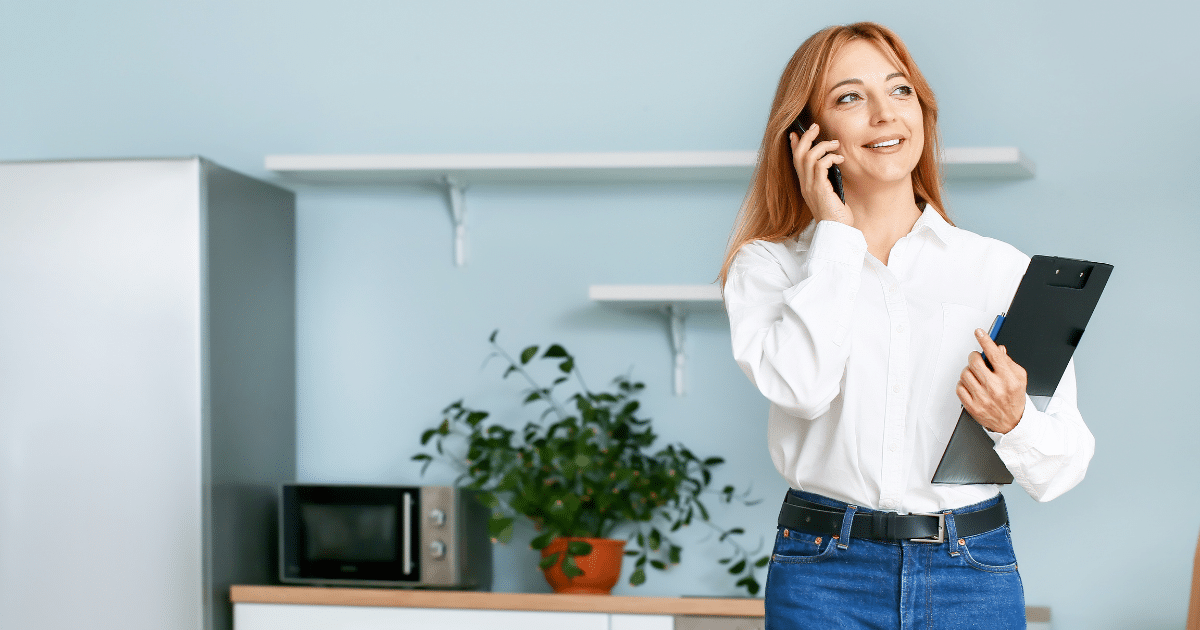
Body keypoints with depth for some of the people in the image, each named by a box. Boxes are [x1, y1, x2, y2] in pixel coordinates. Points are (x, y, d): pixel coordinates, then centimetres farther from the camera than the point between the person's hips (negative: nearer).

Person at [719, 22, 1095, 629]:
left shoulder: (1004, 271, 4)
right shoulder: (768, 266, 3)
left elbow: (1063, 468, 3)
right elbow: (799, 385, -17)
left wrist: (1013, 421, -19)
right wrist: (836, 235, -7)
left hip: (973, 578, 1)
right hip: (825, 575, -1)